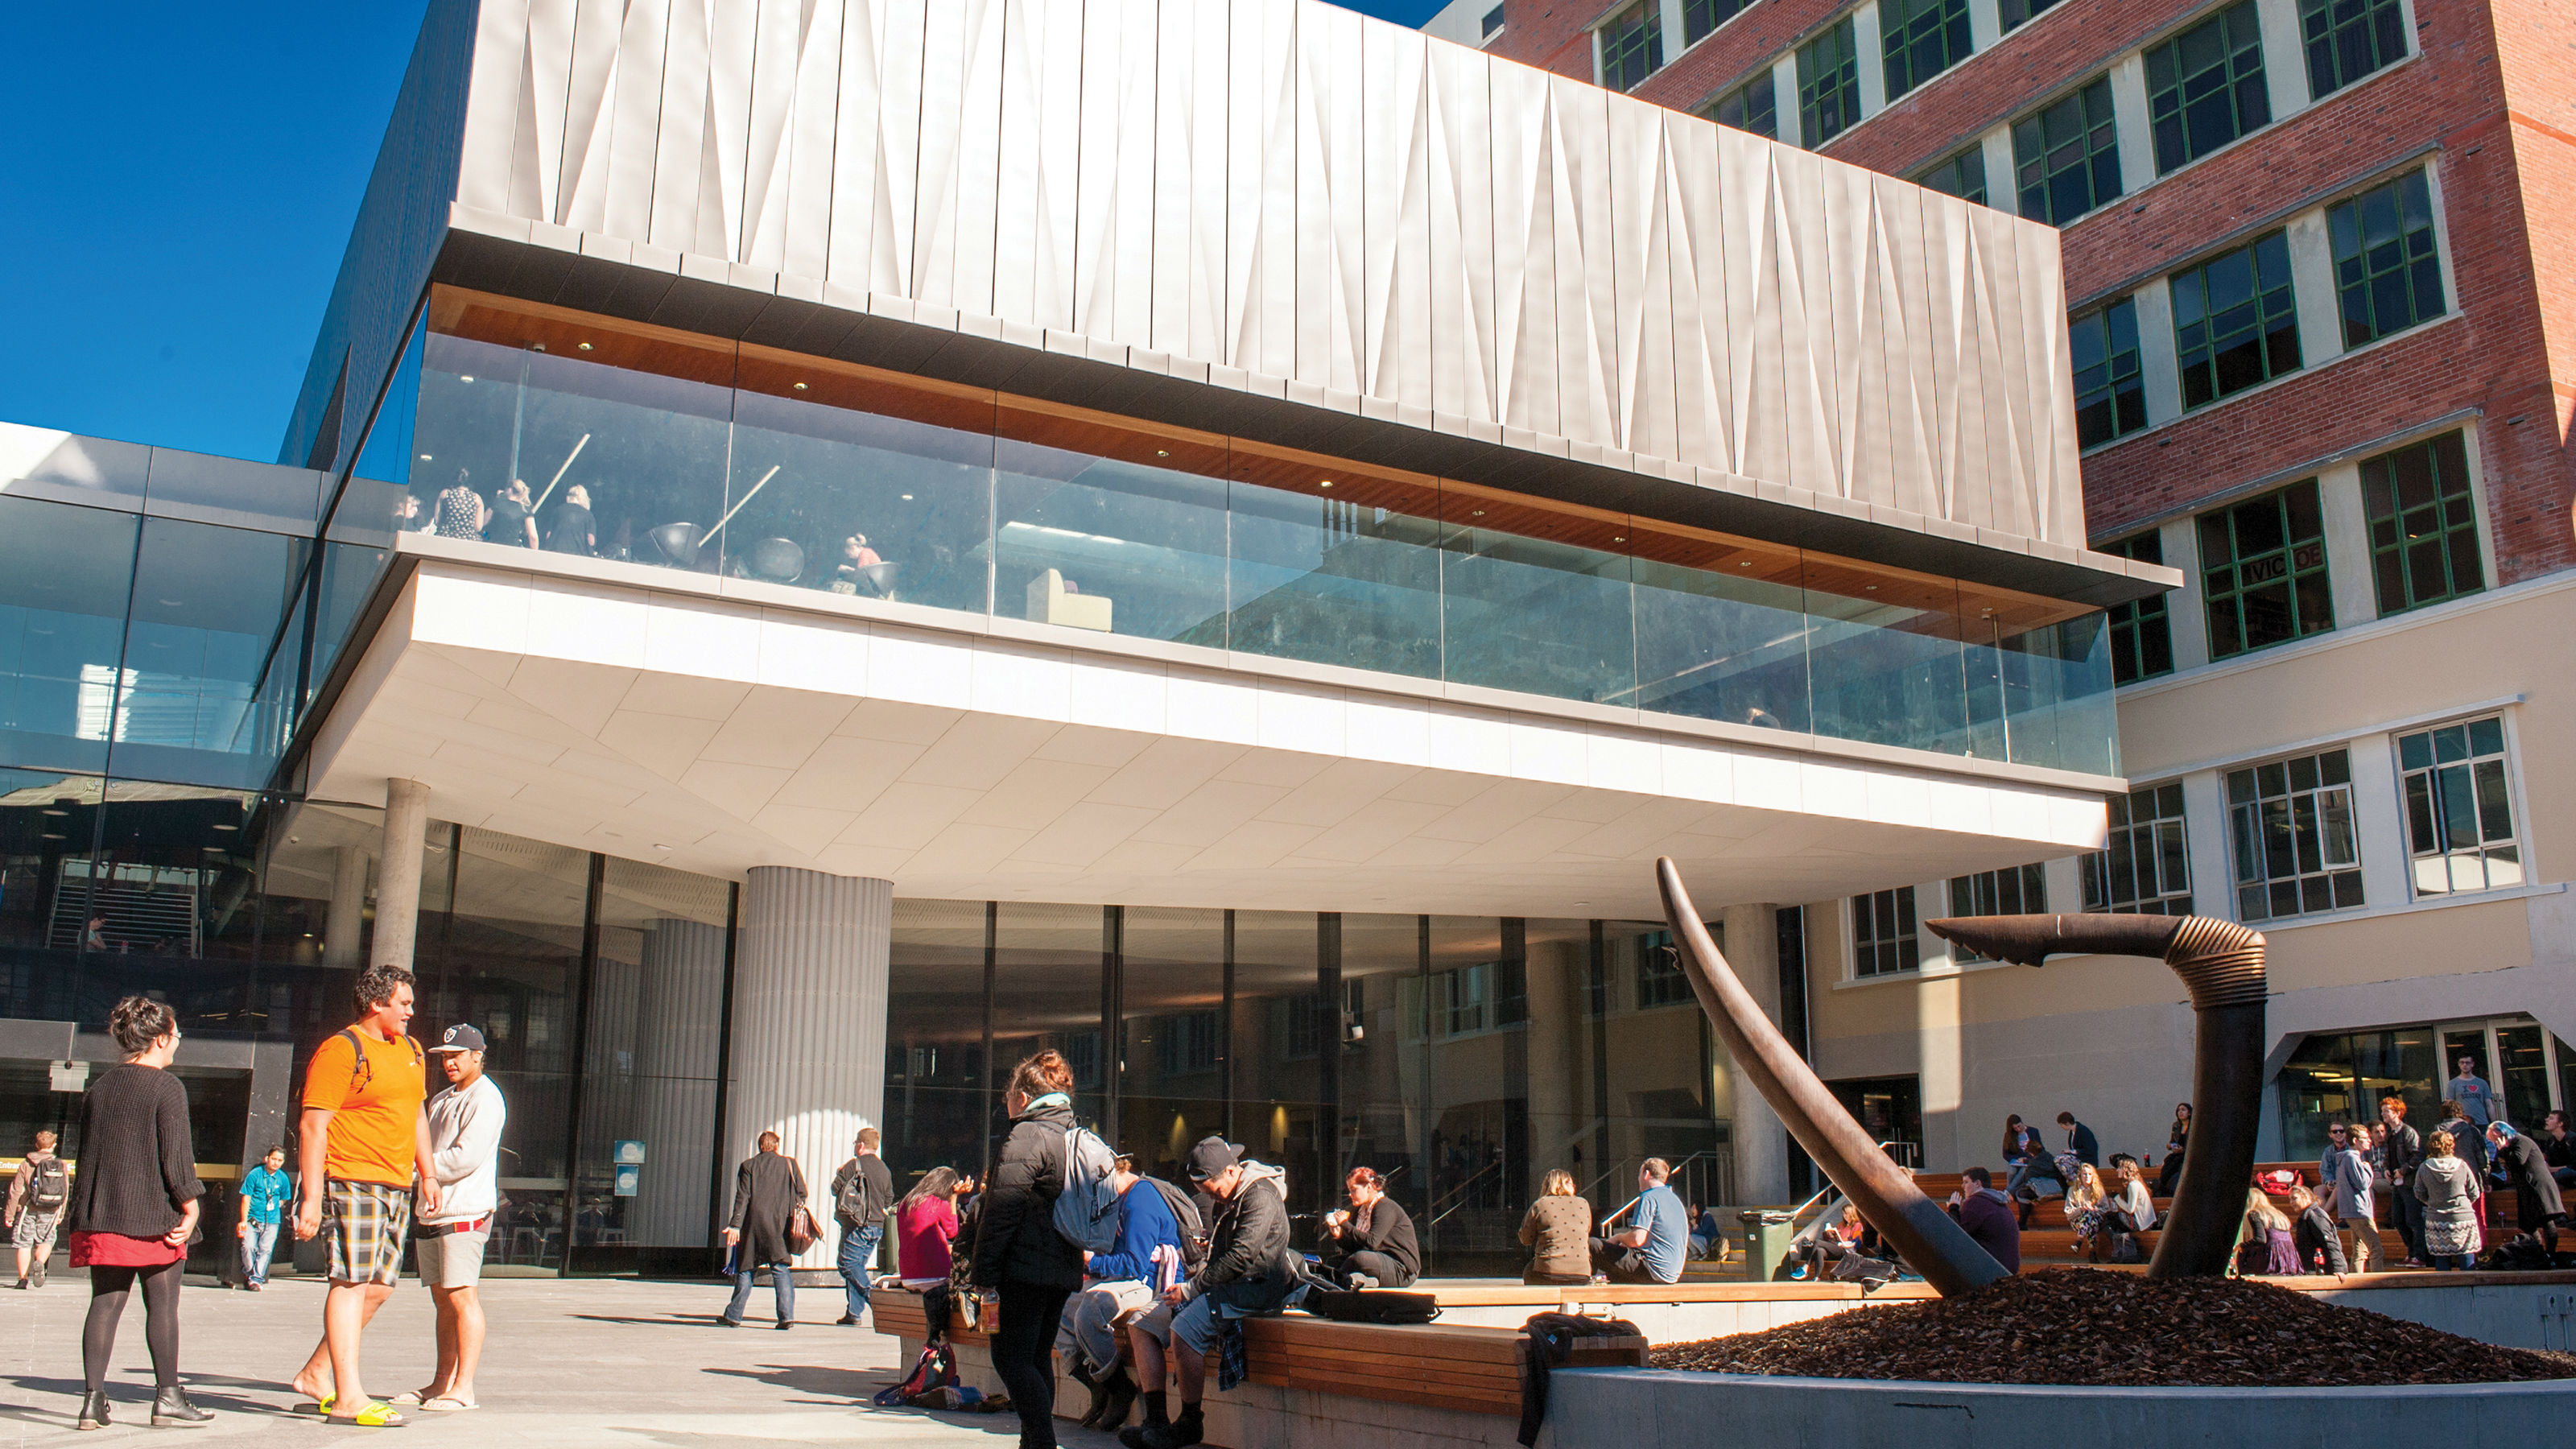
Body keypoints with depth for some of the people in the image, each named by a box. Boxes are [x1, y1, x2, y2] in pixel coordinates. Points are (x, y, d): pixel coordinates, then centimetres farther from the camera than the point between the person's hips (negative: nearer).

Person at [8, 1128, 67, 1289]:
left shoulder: (26, 1164, -1)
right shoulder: (61, 1166, 3)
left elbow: (16, 1191, -4)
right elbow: (65, 1192, 7)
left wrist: (9, 1214, 2)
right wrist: (60, 1214, 18)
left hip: (28, 1210, -1)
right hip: (50, 1212, 1)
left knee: (24, 1244, 7)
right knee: (46, 1241, 15)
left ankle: (23, 1278, 3)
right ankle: (40, 1262, -14)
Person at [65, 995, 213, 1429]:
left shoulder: (99, 1087, 11)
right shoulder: (166, 1087, -9)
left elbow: (88, 1152, 16)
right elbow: (177, 1155, -13)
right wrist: (191, 1208, -6)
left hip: (100, 1215, 6)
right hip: (153, 1214, -6)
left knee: (105, 1304, 7)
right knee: (162, 1305, 1)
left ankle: (93, 1398, 3)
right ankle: (168, 1398, 5)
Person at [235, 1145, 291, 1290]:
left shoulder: (283, 1178, 5)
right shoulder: (255, 1174, -3)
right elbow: (246, 1198, -2)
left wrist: (275, 1208, 6)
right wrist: (244, 1221, -6)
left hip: (272, 1220, 2)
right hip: (253, 1218, -2)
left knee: (265, 1249, -7)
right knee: (248, 1246, -13)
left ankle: (256, 1279, -2)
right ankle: (248, 1273, 8)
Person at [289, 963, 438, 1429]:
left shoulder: (411, 1051, 17)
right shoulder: (341, 1051, -9)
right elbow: (313, 1125, -13)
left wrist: (428, 1175, 23)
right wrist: (312, 1197, -18)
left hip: (396, 1188, 9)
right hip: (352, 1182, -9)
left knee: (378, 1286, 11)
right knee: (352, 1282, -10)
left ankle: (317, 1374, 24)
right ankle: (349, 1399, -9)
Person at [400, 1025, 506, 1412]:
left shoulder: (485, 1099, -8)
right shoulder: (440, 1101, 22)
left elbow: (465, 1158, -17)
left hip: (465, 1213, -9)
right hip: (431, 1212, 9)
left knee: (462, 1297, -11)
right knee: (442, 1300, 11)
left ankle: (464, 1388, -12)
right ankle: (442, 1383, 16)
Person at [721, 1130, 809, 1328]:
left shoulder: (748, 1166, 7)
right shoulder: (790, 1164, 8)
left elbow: (742, 1197, -2)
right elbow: (802, 1194, 5)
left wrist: (735, 1225, -6)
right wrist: (793, 1211, 21)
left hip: (753, 1223, 0)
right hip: (780, 1226, 0)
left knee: (745, 1269, 9)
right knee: (782, 1271, -1)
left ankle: (733, 1316, 13)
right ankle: (786, 1315, -12)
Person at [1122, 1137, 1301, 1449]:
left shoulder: (1260, 1196, -14)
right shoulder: (1226, 1198, 16)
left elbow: (1241, 1256, -22)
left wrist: (1192, 1289, -18)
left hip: (1256, 1286, -10)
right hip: (1226, 1285, 10)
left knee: (1184, 1328, -32)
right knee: (1141, 1325, 1)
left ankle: (1191, 1423, -16)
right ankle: (1156, 1420, -6)